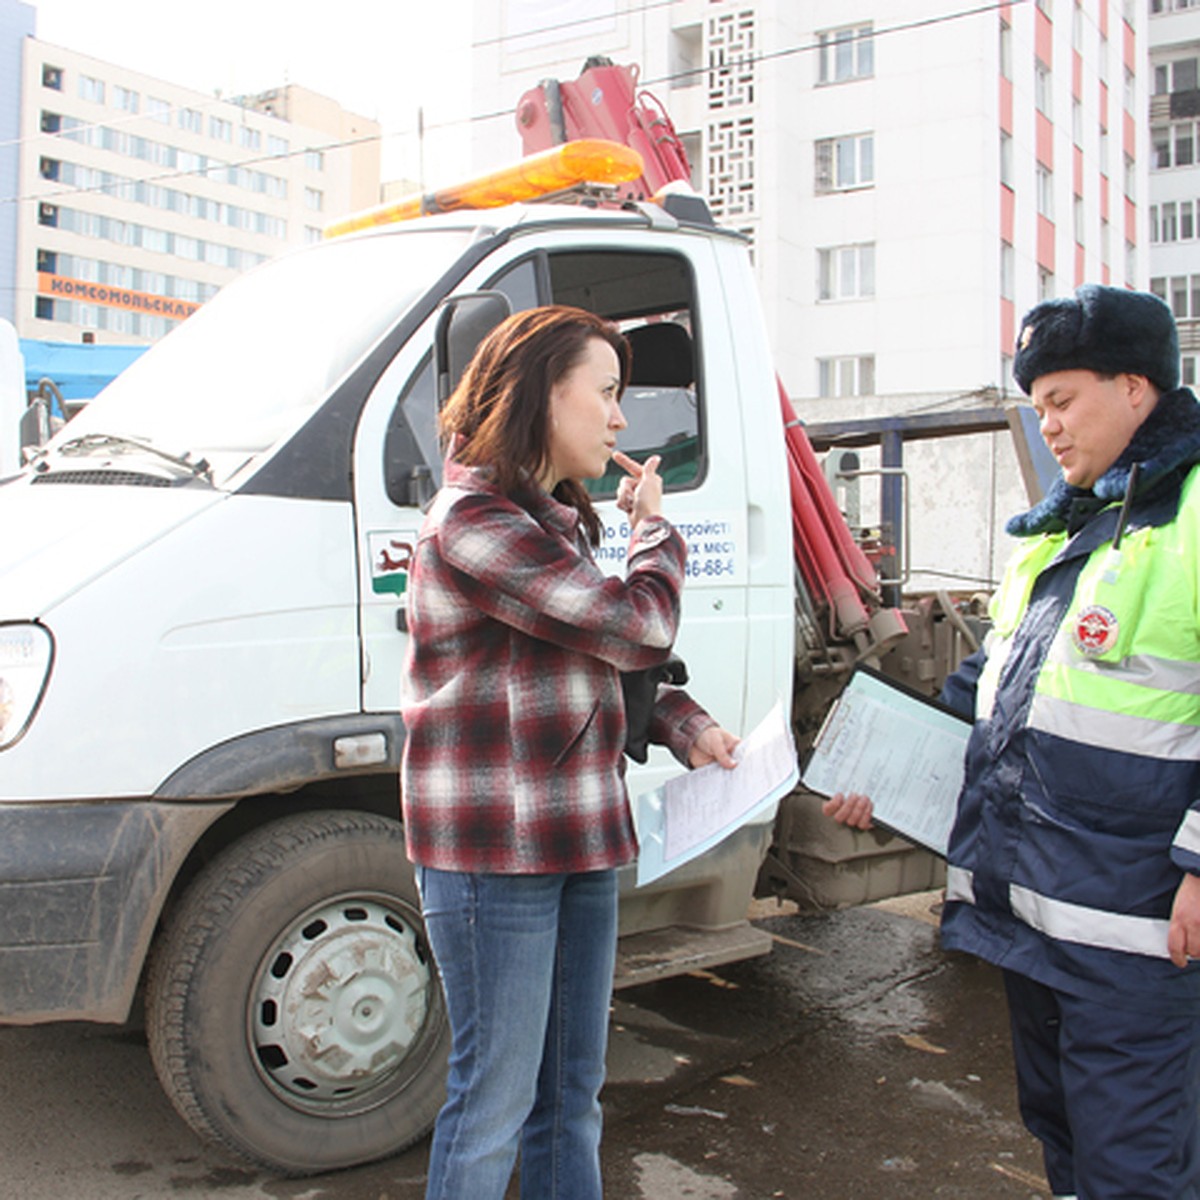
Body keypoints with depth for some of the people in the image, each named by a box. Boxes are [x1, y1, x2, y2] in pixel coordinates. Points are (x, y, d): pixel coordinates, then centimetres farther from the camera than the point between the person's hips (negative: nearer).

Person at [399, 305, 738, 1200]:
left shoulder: (558, 519, 15)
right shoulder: (474, 521, -17)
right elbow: (637, 628, -21)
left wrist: (682, 722, 4)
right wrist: (655, 532, -2)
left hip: (577, 841, 9)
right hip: (495, 851, -9)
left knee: (572, 1096, 18)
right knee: (496, 1101, 3)